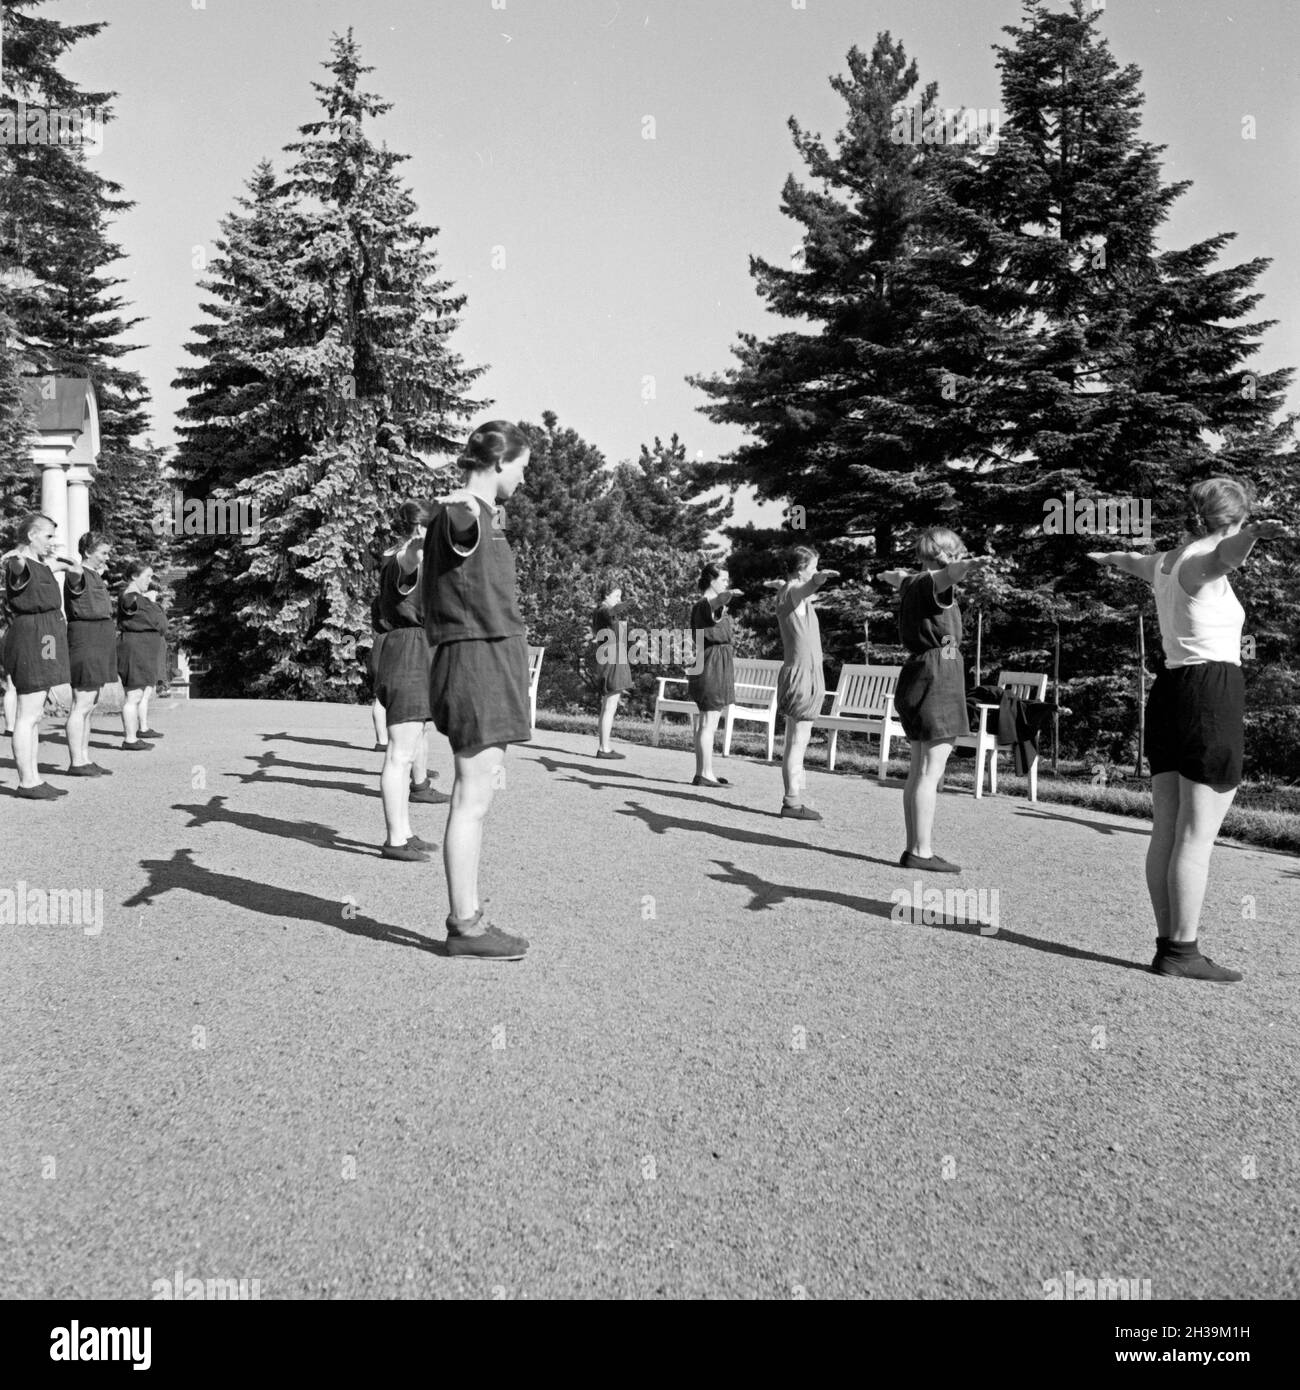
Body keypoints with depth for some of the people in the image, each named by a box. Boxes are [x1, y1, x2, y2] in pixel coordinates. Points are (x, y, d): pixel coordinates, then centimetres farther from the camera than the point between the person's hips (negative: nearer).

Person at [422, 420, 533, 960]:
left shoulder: (487, 515, 20)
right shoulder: (461, 515, -12)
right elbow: (465, 523, -38)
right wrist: (468, 504, -59)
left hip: (493, 658, 10)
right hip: (476, 658, -10)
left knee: (475, 797, 11)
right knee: (473, 799, -7)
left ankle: (468, 917, 18)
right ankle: (465, 927, -1)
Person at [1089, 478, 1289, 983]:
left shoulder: (1163, 563, 16)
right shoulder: (1200, 562, -9)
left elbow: (1135, 560, 41)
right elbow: (1226, 554, -35)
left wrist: (1108, 556, 64)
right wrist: (1256, 535, -58)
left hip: (1169, 690, 9)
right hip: (1211, 693, -9)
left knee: (1167, 831, 9)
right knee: (1196, 835, -7)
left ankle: (1168, 941, 14)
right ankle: (1180, 952, -5)